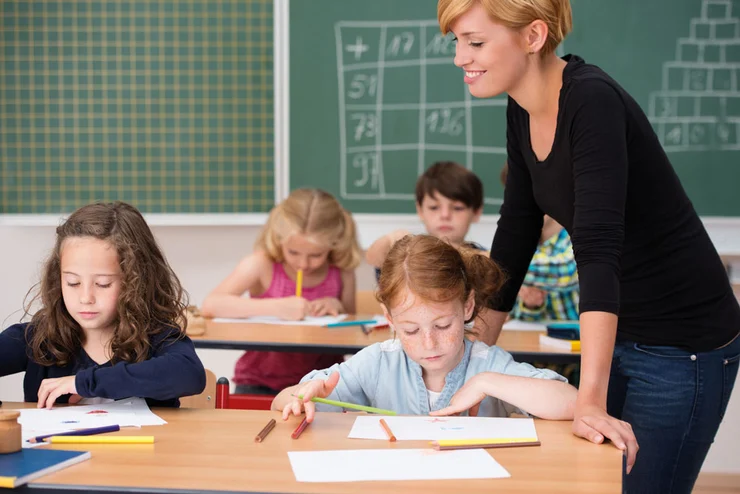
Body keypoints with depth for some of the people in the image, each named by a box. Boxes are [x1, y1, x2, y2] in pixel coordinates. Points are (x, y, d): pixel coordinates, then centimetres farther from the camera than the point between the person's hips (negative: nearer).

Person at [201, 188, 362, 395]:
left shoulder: (342, 272, -4)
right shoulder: (262, 264, -12)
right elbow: (211, 305, -26)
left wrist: (339, 308, -11)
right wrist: (277, 307, -33)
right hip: (260, 383, -2)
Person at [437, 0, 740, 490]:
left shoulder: (591, 102, -25)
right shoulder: (524, 111, 1)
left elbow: (599, 248, -34)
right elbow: (516, 234, 10)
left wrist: (591, 399, -40)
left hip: (683, 344, -8)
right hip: (617, 333, 8)